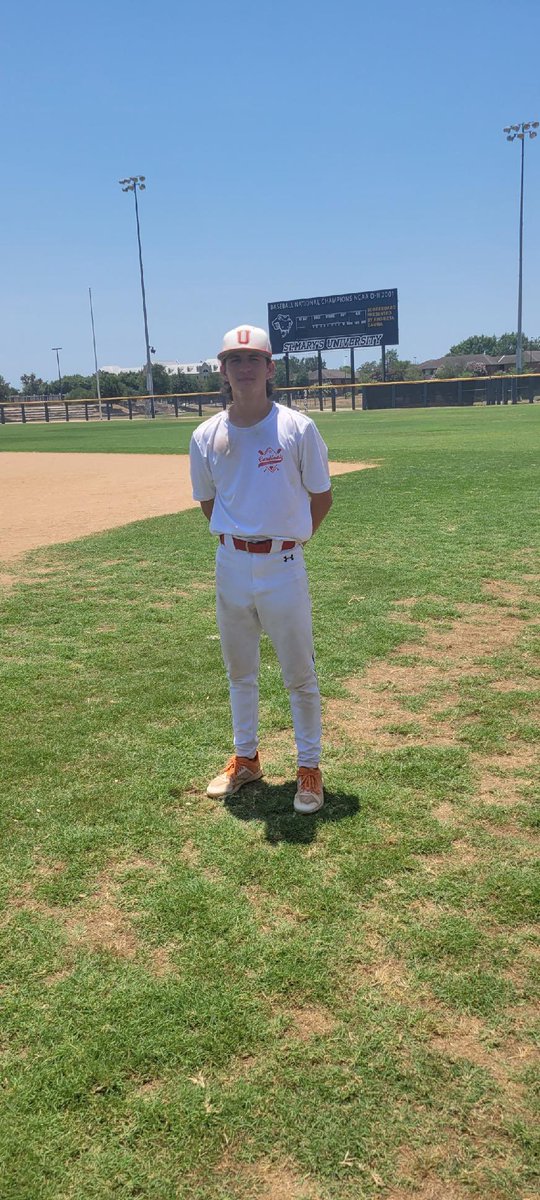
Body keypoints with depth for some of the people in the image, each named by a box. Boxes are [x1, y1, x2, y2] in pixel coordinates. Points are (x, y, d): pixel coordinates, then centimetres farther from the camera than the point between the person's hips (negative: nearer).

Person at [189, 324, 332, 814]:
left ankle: (309, 768, 23)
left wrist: (290, 537, 5)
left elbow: (322, 496, 1)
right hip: (231, 566, 4)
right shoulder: (206, 436, 0)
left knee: (300, 675, 6)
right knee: (239, 671, 17)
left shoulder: (298, 429, -9)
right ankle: (246, 759, 36)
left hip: (283, 567, -3)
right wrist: (237, 539, 9)